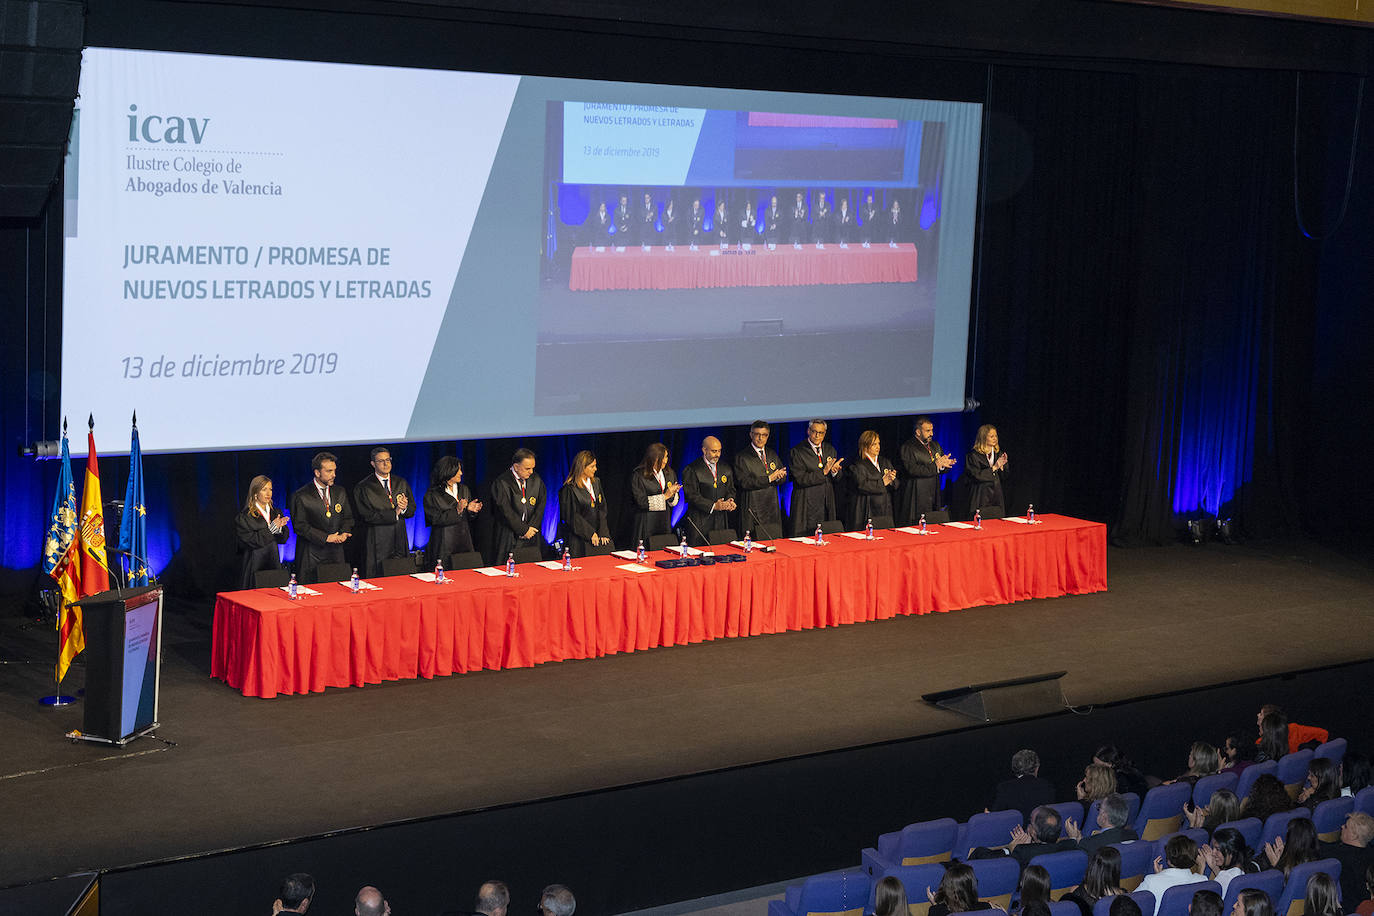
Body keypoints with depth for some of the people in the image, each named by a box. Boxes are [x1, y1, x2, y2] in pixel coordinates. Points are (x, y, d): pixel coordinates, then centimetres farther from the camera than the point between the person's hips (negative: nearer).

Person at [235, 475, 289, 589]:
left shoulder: (275, 512, 13)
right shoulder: (245, 516, -4)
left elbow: (284, 538, 8)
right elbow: (251, 540, -14)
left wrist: (279, 528, -13)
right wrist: (271, 528, -17)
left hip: (273, 563, 5)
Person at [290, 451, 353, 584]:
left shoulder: (341, 492, 12)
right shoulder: (301, 496, -5)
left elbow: (348, 517, 16)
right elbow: (300, 526, -10)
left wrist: (344, 533, -6)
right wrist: (325, 537, -16)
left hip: (336, 553, 4)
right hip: (311, 556, -4)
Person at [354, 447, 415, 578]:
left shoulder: (401, 483, 13)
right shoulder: (363, 487, -3)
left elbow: (412, 511, 12)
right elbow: (367, 516, -12)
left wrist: (404, 508, -12)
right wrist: (394, 514, -14)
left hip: (400, 541, 5)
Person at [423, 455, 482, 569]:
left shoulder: (464, 489, 13)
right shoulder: (432, 495, -5)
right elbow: (436, 519, -14)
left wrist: (470, 509, -4)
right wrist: (457, 511, -22)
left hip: (464, 542, 5)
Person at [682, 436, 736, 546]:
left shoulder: (726, 469, 14)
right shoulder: (692, 470, -5)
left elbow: (731, 490, 18)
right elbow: (692, 496, -12)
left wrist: (730, 501, -6)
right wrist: (713, 506, -19)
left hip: (721, 522, 5)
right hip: (699, 523, -5)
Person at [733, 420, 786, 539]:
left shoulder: (772, 454, 16)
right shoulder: (741, 457, -3)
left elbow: (783, 477, 16)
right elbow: (744, 482, -14)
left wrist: (779, 477, -10)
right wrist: (769, 478, -17)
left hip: (772, 510, 5)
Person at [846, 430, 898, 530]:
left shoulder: (885, 462, 17)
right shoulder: (858, 465, -4)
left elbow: (895, 486, 13)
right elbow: (862, 485, -18)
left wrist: (892, 480, -10)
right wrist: (882, 483, -12)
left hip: (885, 511, 6)